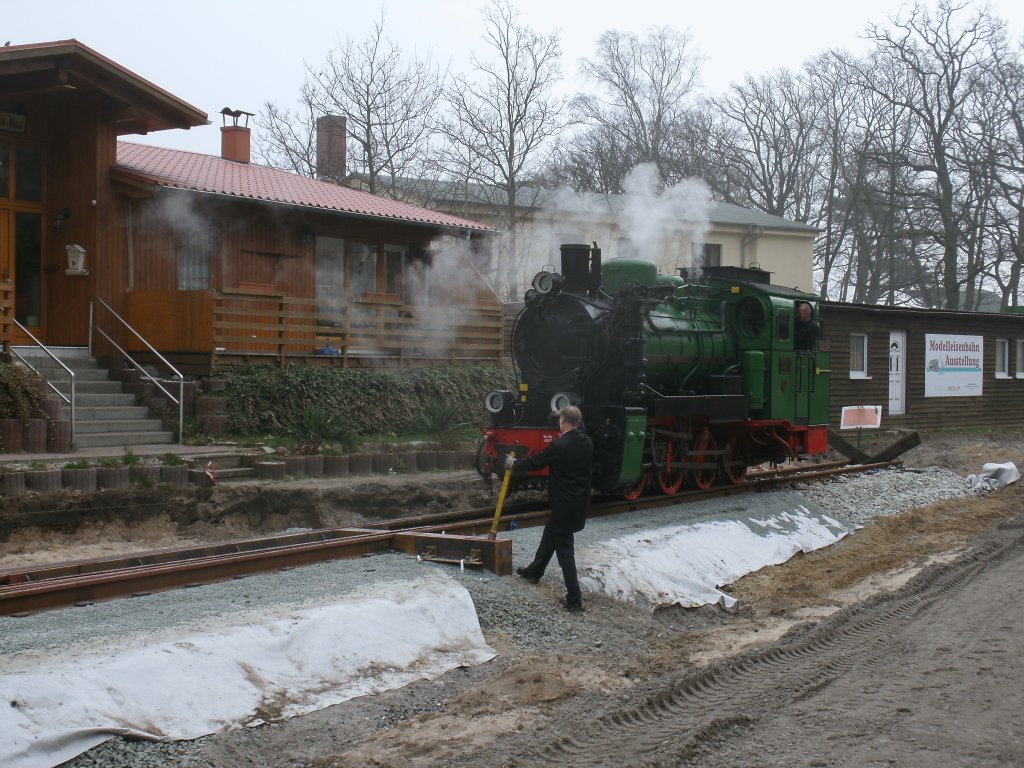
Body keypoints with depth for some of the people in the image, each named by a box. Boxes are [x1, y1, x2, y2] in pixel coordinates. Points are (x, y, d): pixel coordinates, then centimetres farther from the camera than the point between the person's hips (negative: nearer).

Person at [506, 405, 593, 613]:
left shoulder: (559, 445, -21)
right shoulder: (587, 443, 1)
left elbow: (535, 462, -10)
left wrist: (513, 463, 8)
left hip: (564, 505, -8)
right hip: (581, 501, 8)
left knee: (564, 548, -3)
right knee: (550, 534, 26)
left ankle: (574, 599, -4)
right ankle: (535, 571, 44)